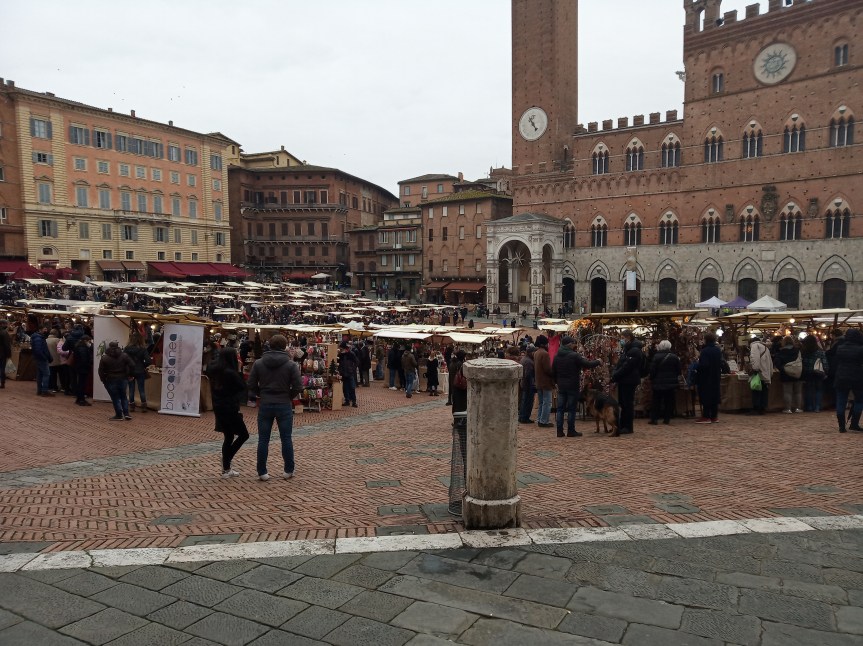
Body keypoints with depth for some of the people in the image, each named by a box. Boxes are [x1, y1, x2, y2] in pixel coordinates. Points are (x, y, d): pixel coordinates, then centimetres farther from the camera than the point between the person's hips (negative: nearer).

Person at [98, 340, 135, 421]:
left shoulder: (104, 358, -8)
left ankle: (119, 415, 8)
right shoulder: (124, 355, -2)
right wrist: (130, 375, 5)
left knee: (115, 398, 4)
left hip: (110, 381, -3)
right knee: (123, 397, 16)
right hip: (122, 379, 3)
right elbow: (132, 366, -6)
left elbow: (101, 371, -9)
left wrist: (103, 379, 3)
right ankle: (126, 414, 11)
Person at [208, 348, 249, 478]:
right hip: (230, 409, -8)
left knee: (228, 437, 17)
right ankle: (226, 465, 0)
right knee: (243, 434, 5)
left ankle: (226, 469, 20)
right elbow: (243, 388, -12)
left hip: (218, 408, 8)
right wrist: (239, 373, -7)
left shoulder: (214, 371, 1)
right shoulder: (230, 373, -20)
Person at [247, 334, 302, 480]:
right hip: (284, 405, -1)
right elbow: (298, 387, -10)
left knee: (263, 440, 8)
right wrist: (289, 396, 7)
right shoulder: (291, 365, -7)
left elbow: (251, 385, -1)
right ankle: (288, 471, 15)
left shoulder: (258, 363, -1)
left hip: (265, 405, 1)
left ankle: (262, 472, 11)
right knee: (286, 439, 9)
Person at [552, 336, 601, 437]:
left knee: (560, 409, 8)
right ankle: (571, 431, 5)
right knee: (571, 409, 1)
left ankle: (559, 431, 8)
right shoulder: (574, 356, -14)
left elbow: (553, 372, 12)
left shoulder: (557, 356, 7)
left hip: (561, 387, 6)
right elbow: (587, 364, -14)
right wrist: (598, 362, 2)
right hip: (573, 387, -6)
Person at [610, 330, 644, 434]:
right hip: (623, 381, 10)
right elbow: (620, 364, 15)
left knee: (627, 404, -2)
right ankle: (621, 425, 21)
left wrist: (614, 376, -18)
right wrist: (614, 374, 2)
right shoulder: (627, 349, 15)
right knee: (622, 403, 13)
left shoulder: (634, 351, -16)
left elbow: (626, 367, -22)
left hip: (629, 381, -10)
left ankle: (628, 427, 5)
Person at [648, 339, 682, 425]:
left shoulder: (656, 356, -10)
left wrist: (652, 380, 5)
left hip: (658, 383, -2)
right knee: (669, 401, 8)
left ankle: (653, 419, 2)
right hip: (671, 383, 2)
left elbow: (652, 370, -8)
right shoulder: (675, 357, -2)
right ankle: (667, 419, 8)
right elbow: (678, 371, 5)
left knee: (656, 401, 5)